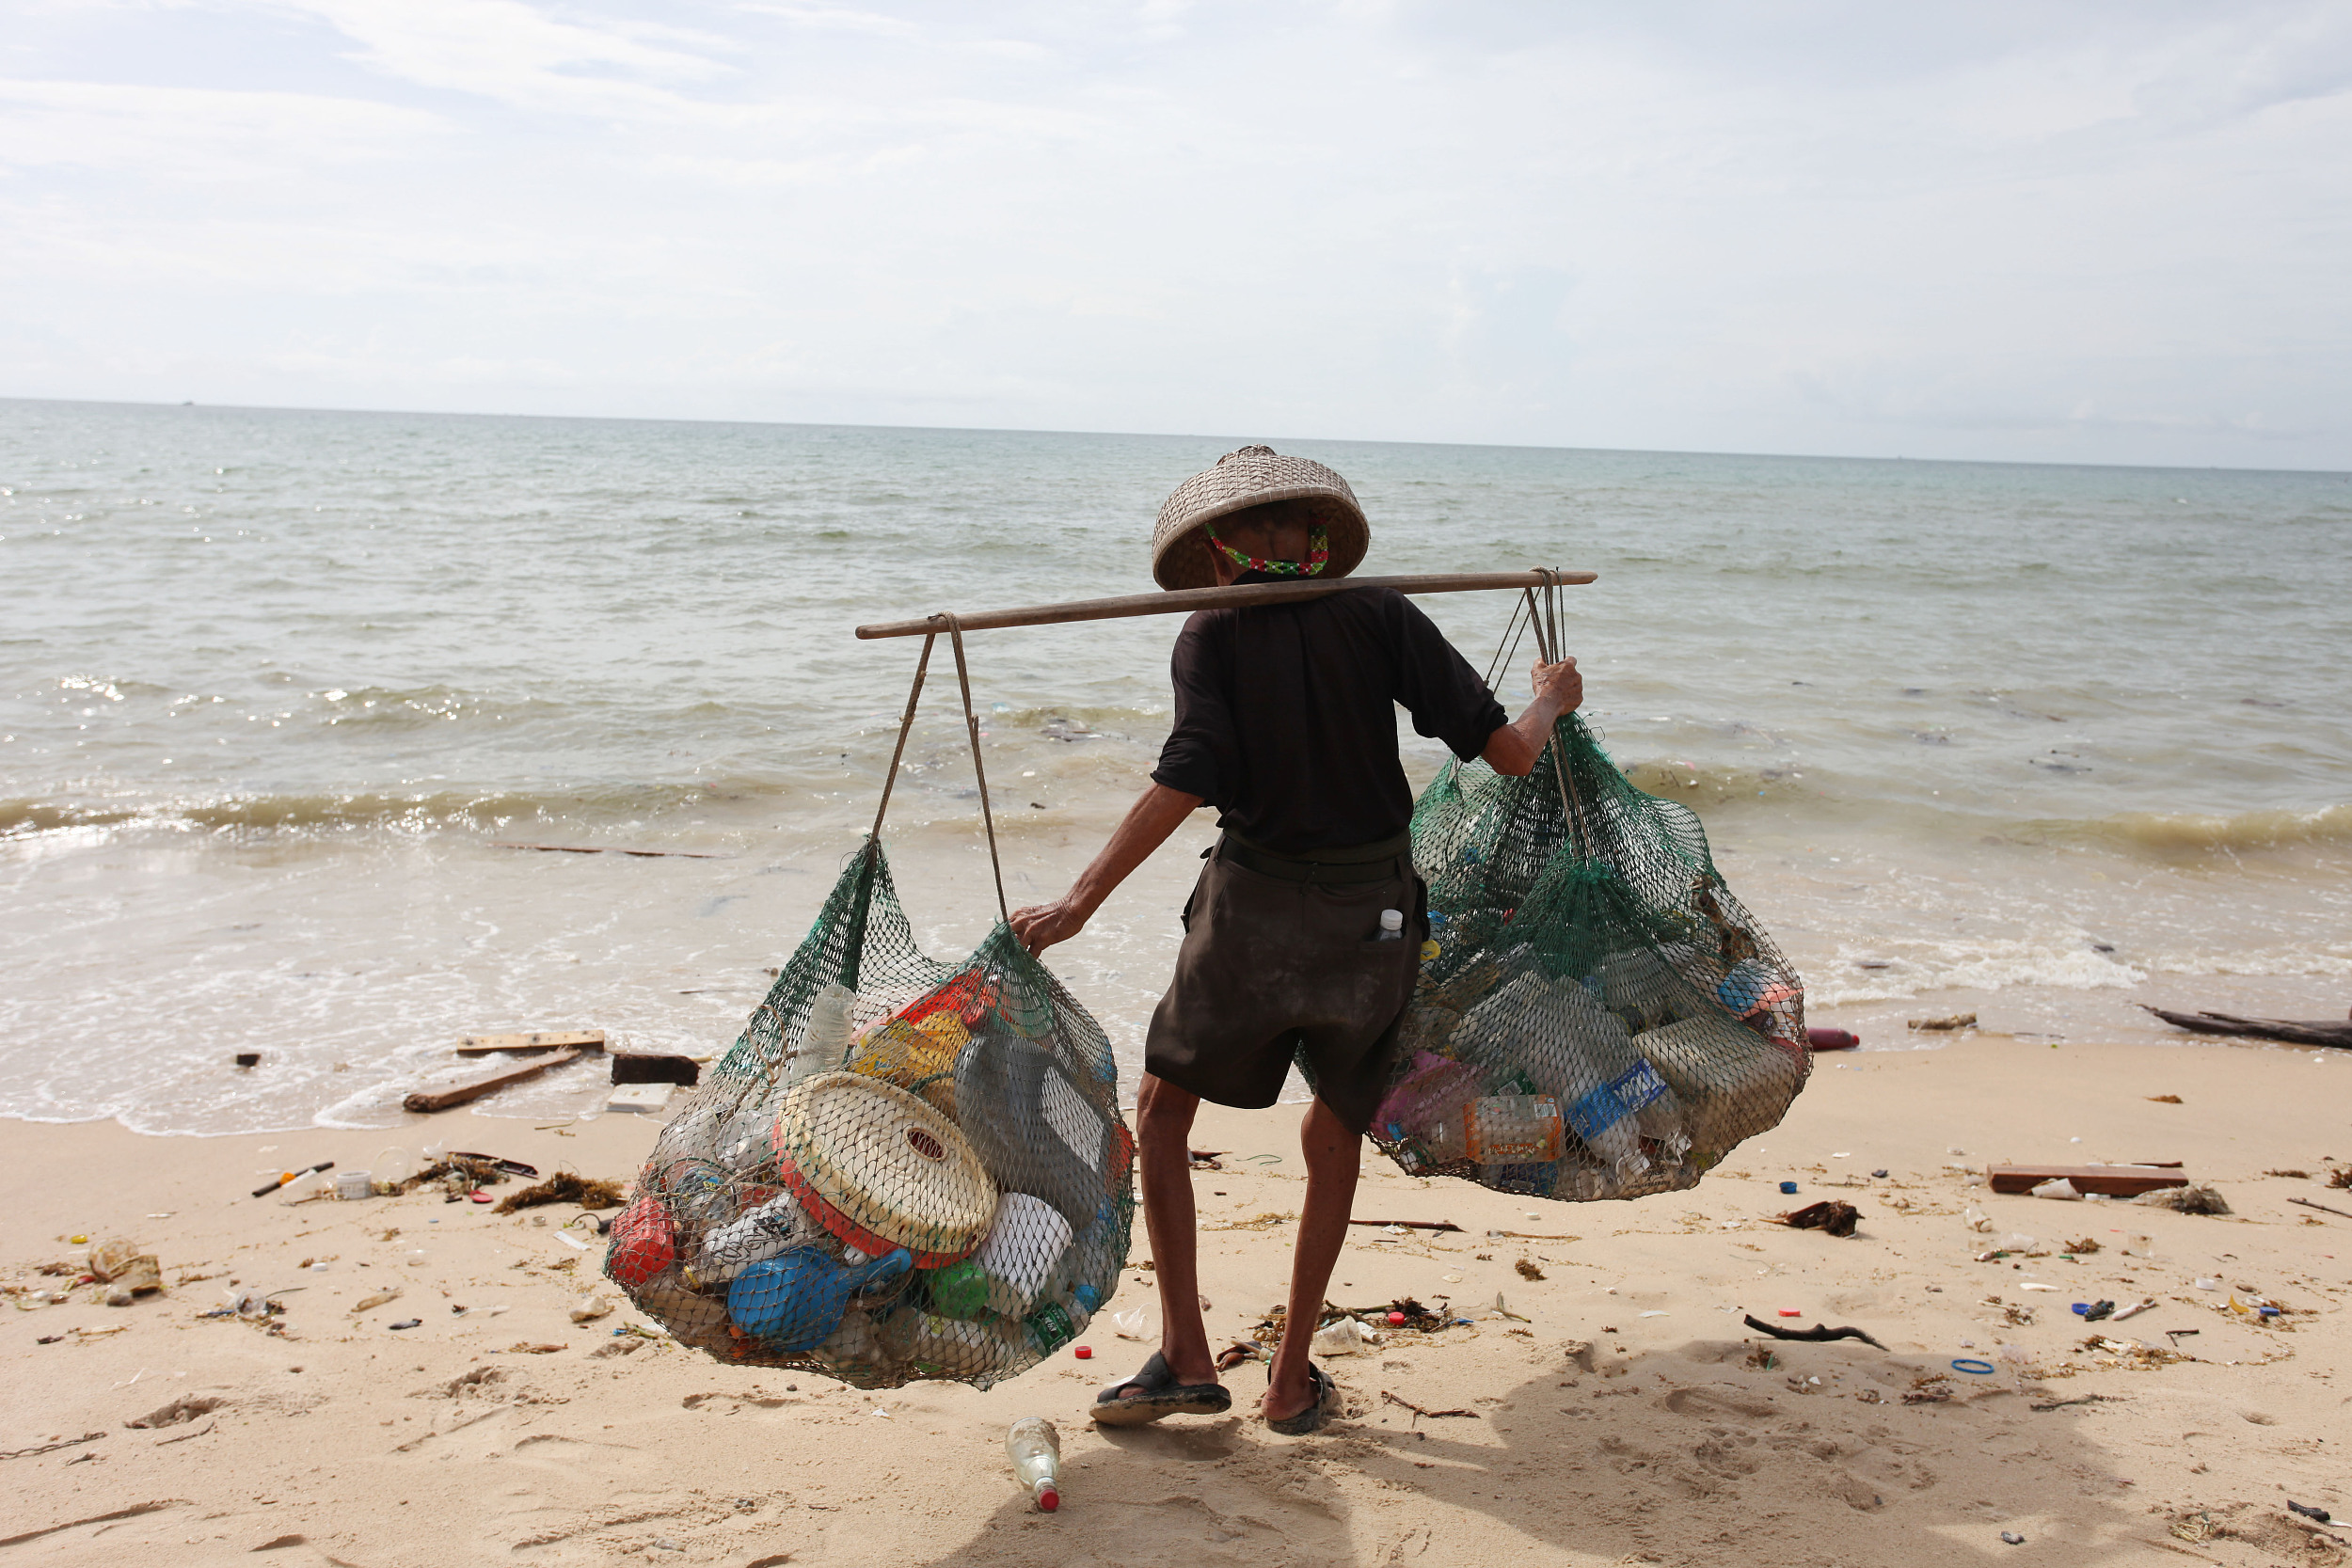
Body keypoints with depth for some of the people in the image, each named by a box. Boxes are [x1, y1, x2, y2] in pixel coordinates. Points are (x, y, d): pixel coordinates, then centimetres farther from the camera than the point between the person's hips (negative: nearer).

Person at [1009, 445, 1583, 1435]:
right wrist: (1552, 699, 18)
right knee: (1336, 1135, 18)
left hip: (1254, 910, -2)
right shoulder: (1380, 615, -1)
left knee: (1162, 1110, 16)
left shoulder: (1213, 635, -5)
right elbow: (1505, 752, -4)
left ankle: (1186, 1356, 11)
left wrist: (1077, 904, -16)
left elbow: (1184, 786, -18)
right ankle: (1292, 1382, 21)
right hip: (1376, 916, 2)